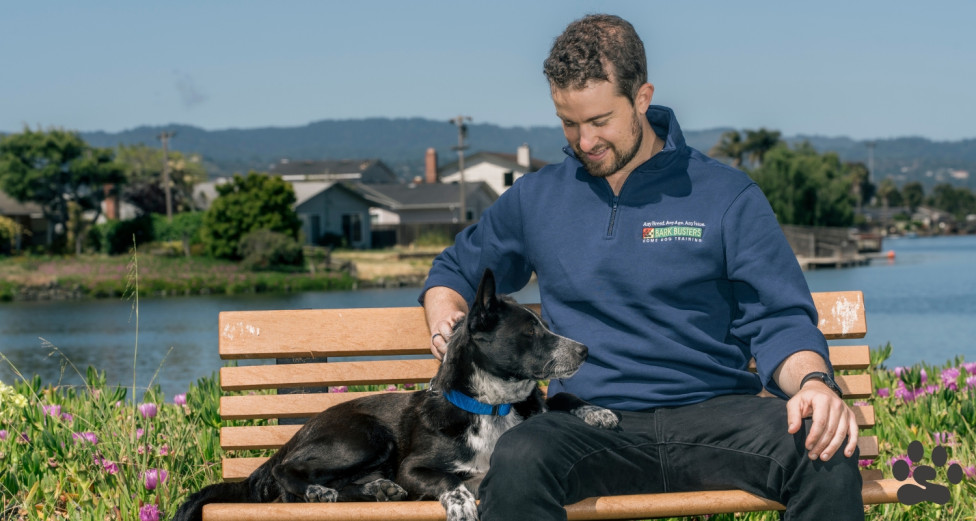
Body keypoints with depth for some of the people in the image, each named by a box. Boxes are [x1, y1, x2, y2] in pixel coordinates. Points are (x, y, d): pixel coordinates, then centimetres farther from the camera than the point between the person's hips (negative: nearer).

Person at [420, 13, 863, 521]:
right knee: (517, 460, -36)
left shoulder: (726, 196, 9)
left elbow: (780, 322, 4)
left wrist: (813, 381, -18)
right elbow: (455, 270, 33)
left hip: (713, 409, -1)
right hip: (591, 422, 1)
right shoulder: (535, 198, 17)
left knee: (829, 456, -33)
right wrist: (447, 329, 10)